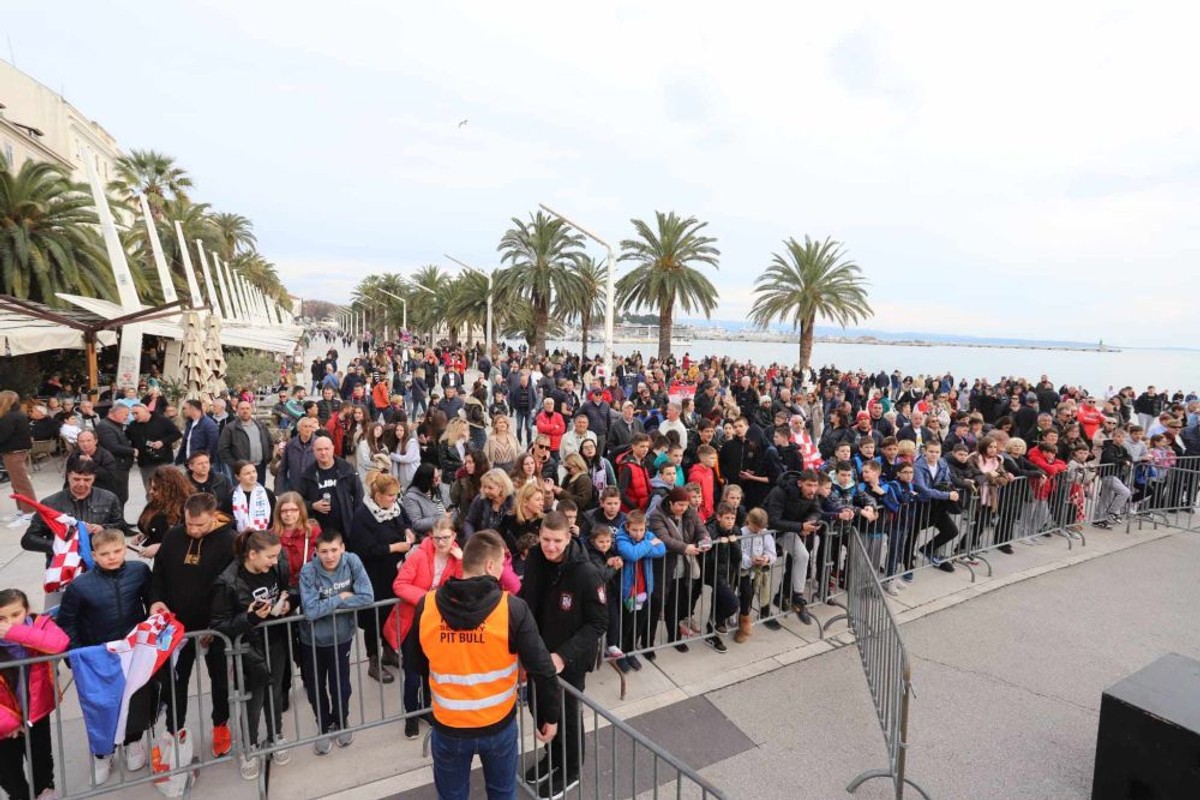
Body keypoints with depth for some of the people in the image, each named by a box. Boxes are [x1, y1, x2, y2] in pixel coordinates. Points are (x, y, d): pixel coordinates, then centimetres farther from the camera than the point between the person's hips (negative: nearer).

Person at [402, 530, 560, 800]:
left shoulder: (426, 606, -13)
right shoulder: (513, 608, -21)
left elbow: (415, 662, 4)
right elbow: (542, 670, -16)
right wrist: (550, 716, 0)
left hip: (448, 727, 2)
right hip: (499, 725, -1)